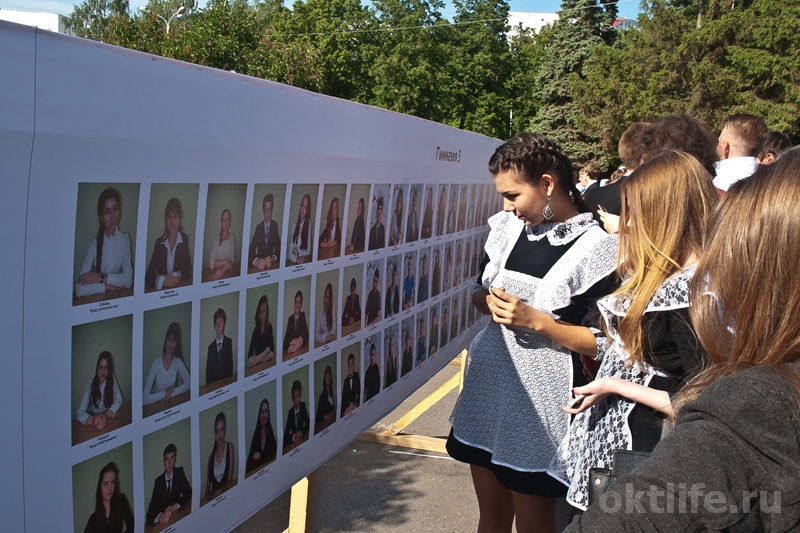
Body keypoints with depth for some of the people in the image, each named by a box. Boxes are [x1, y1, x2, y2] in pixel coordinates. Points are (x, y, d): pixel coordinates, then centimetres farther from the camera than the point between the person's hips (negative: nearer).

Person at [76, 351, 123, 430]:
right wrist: (92, 420, -33)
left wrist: (107, 415, -30)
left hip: (109, 417, 1)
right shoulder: (91, 384, -6)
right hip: (94, 416, -1)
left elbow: (119, 399, -11)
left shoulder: (112, 379, -2)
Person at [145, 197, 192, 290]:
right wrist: (163, 280, -19)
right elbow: (148, 276, -4)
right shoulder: (159, 242, 3)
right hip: (162, 290, 1)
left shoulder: (185, 239, -1)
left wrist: (172, 276, -15)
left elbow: (188, 271, -1)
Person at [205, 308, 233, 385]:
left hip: (226, 382, -1)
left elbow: (230, 364, -1)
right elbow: (208, 370, 9)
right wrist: (208, 384, -1)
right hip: (212, 383, 1)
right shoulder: (210, 347, 8)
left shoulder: (229, 342, 2)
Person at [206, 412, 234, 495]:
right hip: (213, 494, 2)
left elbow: (229, 478, -1)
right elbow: (208, 483, 11)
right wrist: (206, 498, 1)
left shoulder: (230, 447, 3)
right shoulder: (211, 455, 11)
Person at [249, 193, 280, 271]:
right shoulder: (258, 227, 6)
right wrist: (256, 261, -24)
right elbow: (251, 249, -3)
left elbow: (278, 247, -1)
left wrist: (273, 258, -22)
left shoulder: (275, 225, 4)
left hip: (271, 263, 0)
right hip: (259, 263, 0)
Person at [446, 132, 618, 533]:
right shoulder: (507, 227, 5)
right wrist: (489, 302, -6)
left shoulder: (594, 247, -13)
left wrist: (537, 321, -20)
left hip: (540, 399, -5)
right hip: (488, 383, 6)